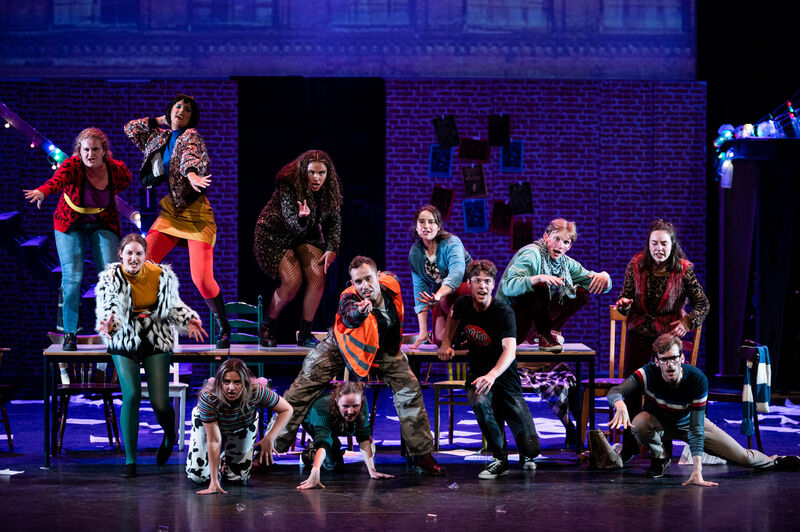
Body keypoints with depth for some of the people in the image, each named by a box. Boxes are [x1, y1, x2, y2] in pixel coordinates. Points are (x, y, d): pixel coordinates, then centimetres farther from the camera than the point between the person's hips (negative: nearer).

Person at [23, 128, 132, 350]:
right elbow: (58, 179, -48)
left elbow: (125, 182, 9)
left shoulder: (118, 170, -16)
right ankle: (70, 334, -3)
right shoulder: (73, 165, -25)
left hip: (103, 223, 2)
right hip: (71, 224, -2)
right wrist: (42, 192, -68)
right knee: (72, 276, -13)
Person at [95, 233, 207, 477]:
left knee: (160, 402, -6)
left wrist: (188, 320, -5)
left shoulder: (161, 274, -3)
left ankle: (169, 436, 31)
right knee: (131, 395, -18)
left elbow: (173, 305, 11)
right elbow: (108, 308, -20)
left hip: (157, 341, 1)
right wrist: (109, 324, -42)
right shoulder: (110, 278, -8)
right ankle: (130, 459, -6)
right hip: (125, 343, -1)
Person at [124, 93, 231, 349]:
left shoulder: (190, 136, -4)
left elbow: (189, 154, -28)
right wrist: (159, 121, 15)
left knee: (202, 279, -14)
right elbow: (130, 128, 27)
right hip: (170, 214, 6)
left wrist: (191, 173, -49)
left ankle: (224, 330, 6)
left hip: (196, 214, -6)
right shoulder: (161, 137, 14)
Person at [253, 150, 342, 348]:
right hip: (274, 235, -5)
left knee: (318, 277, -17)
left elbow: (334, 222, 0)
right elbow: (292, 223, -33)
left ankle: (305, 333, -4)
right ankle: (267, 327, 2)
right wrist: (302, 218, -56)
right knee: (292, 282, -21)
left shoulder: (330, 190, -11)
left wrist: (332, 249, -12)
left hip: (305, 235, 5)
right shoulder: (289, 187, -28)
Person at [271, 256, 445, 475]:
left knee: (409, 388, -11)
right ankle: (271, 448, 2)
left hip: (383, 350, 3)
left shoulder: (391, 286, -21)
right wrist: (360, 313, -77)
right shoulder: (349, 298, -33)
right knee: (300, 391, -8)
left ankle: (422, 453, 2)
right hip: (341, 347, -3)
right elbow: (349, 318, -54)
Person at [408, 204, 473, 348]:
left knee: (447, 296, -37)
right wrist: (423, 330, -15)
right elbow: (420, 289, -8)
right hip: (441, 297, 5)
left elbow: (457, 273, -41)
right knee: (440, 340, -10)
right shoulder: (415, 253, -6)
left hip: (467, 289, -5)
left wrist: (438, 296, -60)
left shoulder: (451, 243, -22)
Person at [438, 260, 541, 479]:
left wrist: (492, 375, -53)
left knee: (530, 448, -10)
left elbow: (510, 350, -36)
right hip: (477, 371, 3)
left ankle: (526, 455, 30)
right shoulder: (463, 304, -6)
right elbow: (453, 316, 22)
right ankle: (500, 460, -17)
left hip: (504, 375, -3)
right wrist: (446, 343, 12)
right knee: (480, 402, -37)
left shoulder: (504, 313, -21)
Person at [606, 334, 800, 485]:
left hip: (688, 422, 0)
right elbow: (615, 391, -45)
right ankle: (660, 457, -3)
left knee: (743, 457, -2)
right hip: (657, 420, 0)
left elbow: (696, 428, -33)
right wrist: (620, 405, -72)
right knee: (639, 425, -38)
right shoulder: (648, 374, -33)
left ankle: (772, 461, 36)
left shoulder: (698, 380, -32)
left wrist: (697, 471, -42)